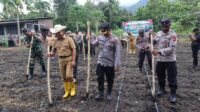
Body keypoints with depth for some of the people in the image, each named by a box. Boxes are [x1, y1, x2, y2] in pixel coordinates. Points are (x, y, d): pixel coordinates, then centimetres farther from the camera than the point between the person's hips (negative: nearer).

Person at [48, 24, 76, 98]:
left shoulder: (68, 39, -7)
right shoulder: (56, 41, 7)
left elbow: (74, 50, -10)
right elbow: (54, 51, 11)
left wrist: (73, 60, -17)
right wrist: (51, 54, -13)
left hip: (69, 59, -5)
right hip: (61, 60, 5)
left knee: (69, 75, -8)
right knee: (64, 77, 9)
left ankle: (72, 88, 20)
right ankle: (67, 91, 24)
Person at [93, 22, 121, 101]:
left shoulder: (115, 39, -14)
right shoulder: (100, 38, 0)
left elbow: (117, 53, -15)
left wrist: (117, 65, -17)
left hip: (110, 63, -3)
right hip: (100, 62, 4)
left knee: (110, 80, 11)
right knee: (100, 78, 8)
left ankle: (109, 94, 30)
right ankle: (100, 94, 23)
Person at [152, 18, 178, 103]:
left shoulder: (173, 34, -14)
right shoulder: (158, 33, 5)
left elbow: (171, 49, -22)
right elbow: (153, 42, 15)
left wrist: (159, 51, -29)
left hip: (170, 60, -5)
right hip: (160, 59, 6)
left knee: (172, 78, 1)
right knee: (160, 75, 17)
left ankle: (173, 94, 16)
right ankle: (161, 89, 37)